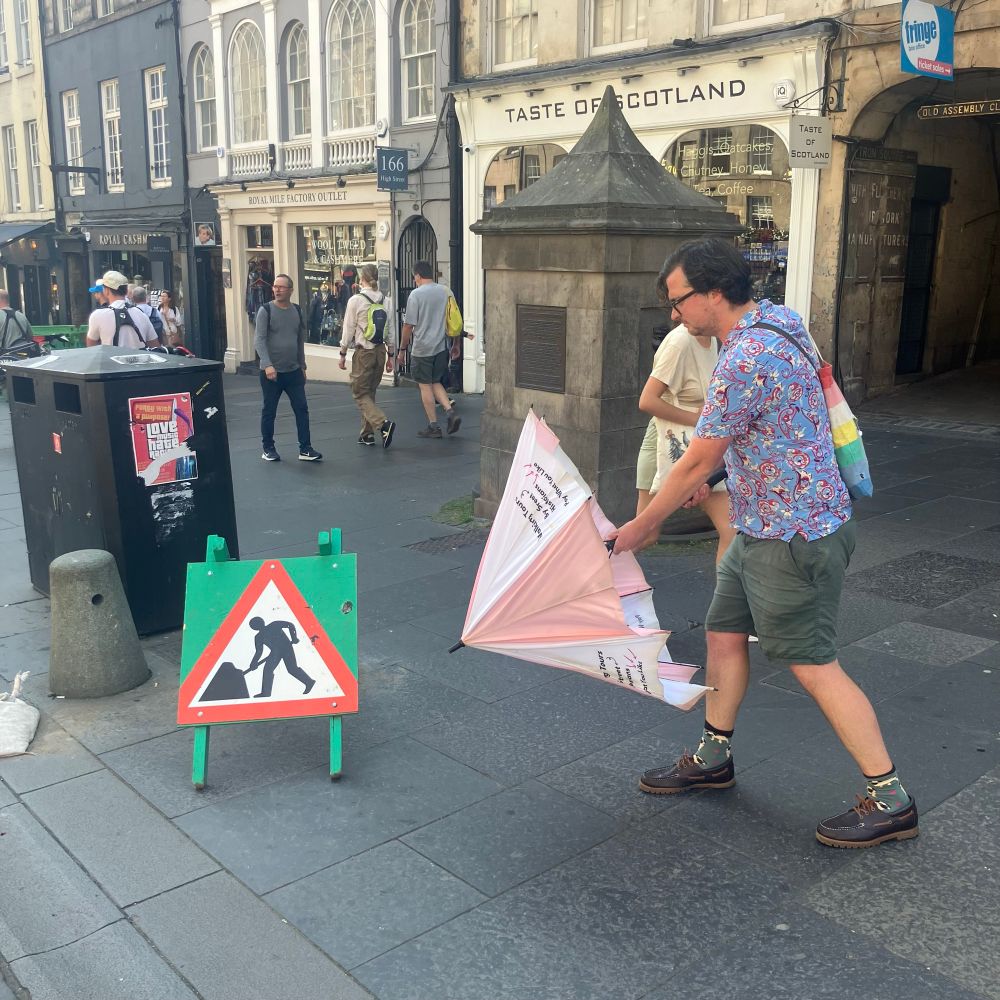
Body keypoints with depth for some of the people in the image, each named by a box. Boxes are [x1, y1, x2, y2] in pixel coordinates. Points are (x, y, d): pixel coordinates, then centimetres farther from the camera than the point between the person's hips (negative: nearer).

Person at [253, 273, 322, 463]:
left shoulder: (297, 310, 8)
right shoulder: (265, 310, -7)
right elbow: (259, 340, -13)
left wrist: (302, 366, 15)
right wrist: (267, 365, -24)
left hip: (294, 371, 4)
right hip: (271, 371, -4)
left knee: (302, 409, 0)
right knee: (269, 411, 5)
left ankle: (305, 449, 5)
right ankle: (268, 449, 18)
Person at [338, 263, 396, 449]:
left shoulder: (356, 300, -11)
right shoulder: (384, 300, 3)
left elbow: (349, 329, -7)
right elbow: (390, 330, 8)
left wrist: (343, 353, 2)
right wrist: (390, 354, 16)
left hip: (363, 352, -5)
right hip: (380, 351, 5)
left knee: (360, 394, 2)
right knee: (370, 392, 17)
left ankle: (383, 423, -19)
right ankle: (367, 434, 20)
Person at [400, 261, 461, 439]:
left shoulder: (416, 294, -12)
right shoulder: (445, 291, 5)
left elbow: (409, 325, -11)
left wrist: (402, 347, 0)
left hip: (423, 348, -6)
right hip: (442, 346, 6)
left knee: (425, 385, 4)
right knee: (435, 382, 19)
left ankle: (433, 426, 6)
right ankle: (450, 412, 1)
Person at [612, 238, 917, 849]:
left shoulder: (746, 359, -25)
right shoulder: (774, 323, 6)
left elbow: (697, 463, -18)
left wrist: (639, 528, -6)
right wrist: (701, 475, 25)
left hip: (793, 535, -10)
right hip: (766, 525, 10)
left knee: (813, 665, -1)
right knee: (725, 633, 16)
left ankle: (891, 801, 12)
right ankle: (714, 758, 32)